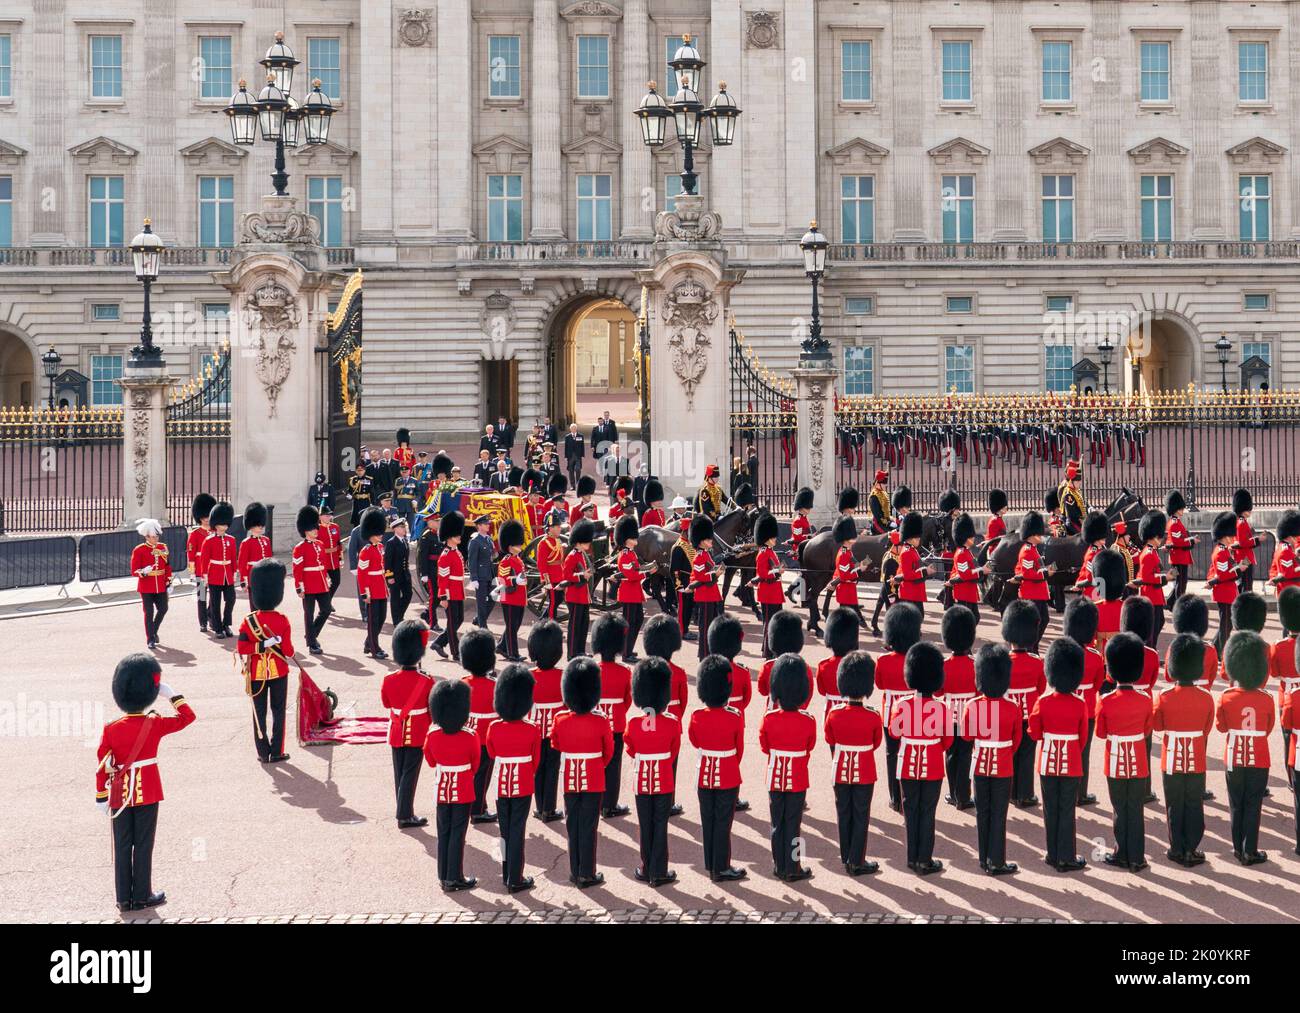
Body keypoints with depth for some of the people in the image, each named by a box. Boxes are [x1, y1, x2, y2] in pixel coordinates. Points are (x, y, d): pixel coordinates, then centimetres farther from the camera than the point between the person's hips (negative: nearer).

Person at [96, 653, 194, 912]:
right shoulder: (155, 725, -10)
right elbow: (188, 716, 2)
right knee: (143, 845, 6)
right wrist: (171, 693, 5)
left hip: (120, 796, 2)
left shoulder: (110, 730, -6)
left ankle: (124, 898, 14)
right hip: (148, 794, -2)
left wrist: (101, 797, 5)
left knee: (122, 847, 9)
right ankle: (142, 896, 11)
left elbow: (102, 766, -3)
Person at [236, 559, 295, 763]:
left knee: (259, 713, 10)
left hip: (257, 673, 1)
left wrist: (261, 645, -14)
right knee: (278, 712, 9)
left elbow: (241, 647, -16)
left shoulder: (249, 621, -9)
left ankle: (263, 752, 12)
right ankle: (277, 752, 9)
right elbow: (288, 651, -11)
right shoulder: (283, 620, -12)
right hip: (279, 671, -1)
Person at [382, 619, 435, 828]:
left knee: (399, 774, 14)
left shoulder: (388, 680, -10)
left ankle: (405, 811, 23)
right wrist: (433, 732, 9)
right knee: (410, 774, 3)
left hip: (397, 734, 3)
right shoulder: (426, 681, -18)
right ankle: (405, 816, 3)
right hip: (418, 735, -3)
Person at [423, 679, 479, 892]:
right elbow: (475, 765, -2)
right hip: (463, 792, -3)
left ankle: (444, 877, 19)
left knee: (443, 834, 13)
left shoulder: (432, 736, -11)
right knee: (457, 834, 5)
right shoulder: (470, 737, -18)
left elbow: (431, 762, 6)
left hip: (441, 791, 3)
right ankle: (455, 879, 9)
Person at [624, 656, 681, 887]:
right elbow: (674, 754, 1)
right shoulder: (673, 723, -12)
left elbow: (631, 752, 5)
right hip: (665, 781, -1)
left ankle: (646, 870, 20)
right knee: (660, 826, 6)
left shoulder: (633, 724, -11)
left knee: (644, 826, 12)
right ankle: (659, 873, 9)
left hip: (642, 780, 1)